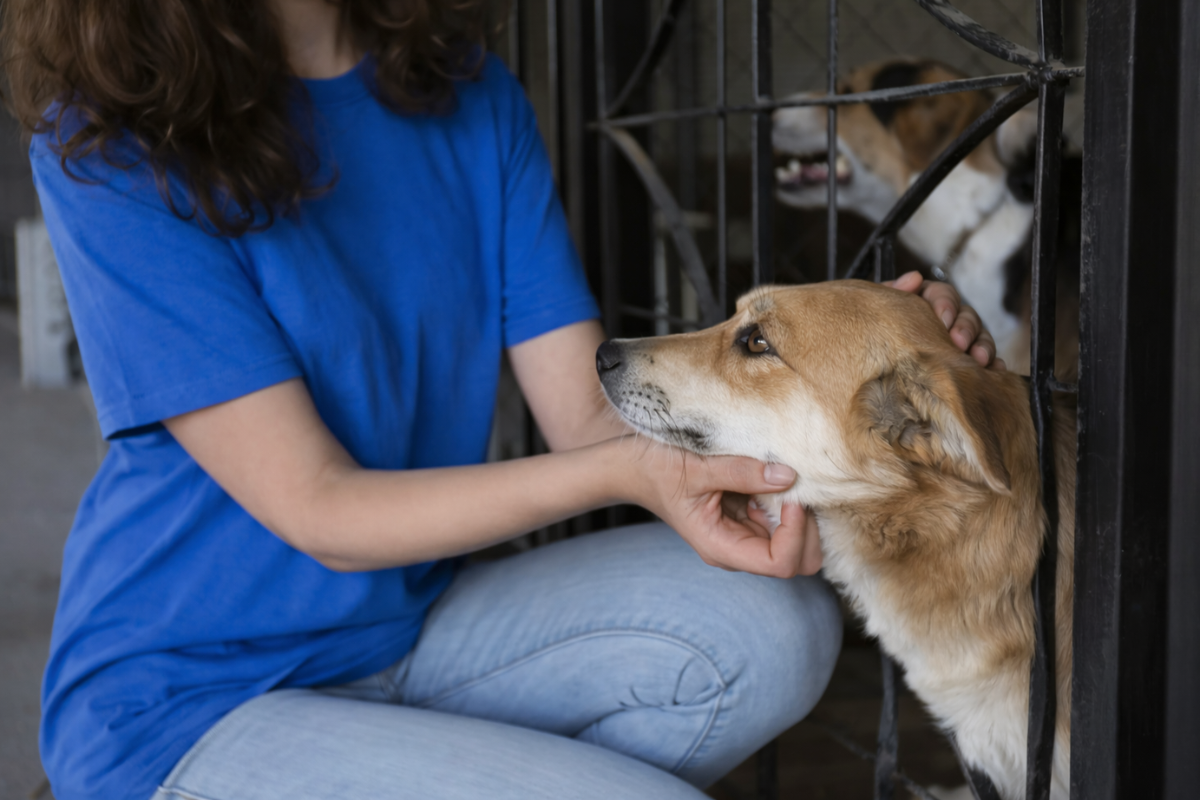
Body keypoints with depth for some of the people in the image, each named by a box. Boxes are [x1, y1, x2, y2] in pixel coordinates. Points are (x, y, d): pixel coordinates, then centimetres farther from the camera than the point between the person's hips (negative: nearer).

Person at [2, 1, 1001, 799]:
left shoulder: (471, 96, 1)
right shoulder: (109, 149, -16)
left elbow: (589, 415, -4)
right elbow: (318, 513, -18)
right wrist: (626, 473, -31)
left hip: (413, 625, 6)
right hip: (189, 707, -6)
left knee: (770, 628, -16)